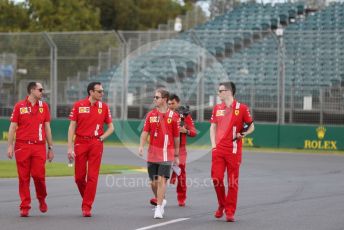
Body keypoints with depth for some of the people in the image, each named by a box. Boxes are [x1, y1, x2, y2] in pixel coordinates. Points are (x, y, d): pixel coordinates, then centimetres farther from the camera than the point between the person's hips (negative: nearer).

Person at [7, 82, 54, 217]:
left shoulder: (44, 106, 10)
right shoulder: (19, 106, 4)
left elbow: (47, 128, 13)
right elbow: (13, 127, 4)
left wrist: (50, 148, 12)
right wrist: (10, 146, -4)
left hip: (39, 146, 1)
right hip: (22, 145, -1)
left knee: (39, 175, -7)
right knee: (24, 177, 0)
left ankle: (42, 199, 18)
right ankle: (25, 206, 7)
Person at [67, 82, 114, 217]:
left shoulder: (104, 107, 5)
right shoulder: (79, 105, 1)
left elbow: (111, 127, 13)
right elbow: (72, 127, 1)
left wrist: (101, 138, -3)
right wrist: (70, 147, -5)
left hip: (96, 144, 0)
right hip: (80, 143, 0)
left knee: (92, 177, -5)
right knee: (79, 177, 3)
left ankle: (87, 207, 0)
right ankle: (86, 199, 27)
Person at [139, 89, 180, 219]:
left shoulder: (173, 116, -2)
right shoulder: (151, 115, 6)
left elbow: (176, 137, 4)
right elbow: (145, 132, 2)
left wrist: (176, 155, 8)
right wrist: (141, 146, -15)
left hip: (166, 153, -3)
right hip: (152, 153, 3)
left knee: (162, 180, -12)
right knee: (153, 182, 8)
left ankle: (159, 208, -10)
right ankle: (161, 201, 32)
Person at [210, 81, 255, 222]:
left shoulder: (241, 108, -1)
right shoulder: (217, 108, 12)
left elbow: (251, 126, 6)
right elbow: (213, 127, 16)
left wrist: (244, 134, -14)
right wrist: (213, 145, 4)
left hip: (234, 150, -3)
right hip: (218, 150, 3)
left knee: (233, 181, -1)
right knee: (216, 178, -4)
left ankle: (230, 212, 5)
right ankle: (221, 205, 18)